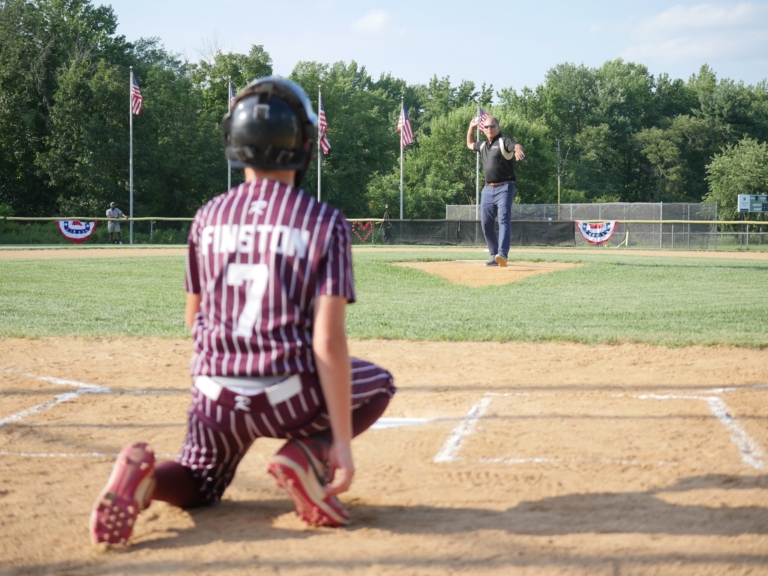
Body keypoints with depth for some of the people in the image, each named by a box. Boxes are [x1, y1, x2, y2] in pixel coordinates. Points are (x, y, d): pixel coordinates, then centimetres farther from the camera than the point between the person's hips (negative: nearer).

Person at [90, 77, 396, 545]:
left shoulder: (208, 217, 5)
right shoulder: (325, 222, -6)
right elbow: (328, 341, -13)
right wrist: (341, 440, -11)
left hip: (217, 395, 3)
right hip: (289, 397, -3)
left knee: (199, 486, 30)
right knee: (378, 385, 27)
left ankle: (144, 476, -7)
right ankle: (309, 454, -3)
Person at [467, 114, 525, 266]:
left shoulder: (504, 141, -5)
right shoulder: (483, 146, 16)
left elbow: (516, 145, -28)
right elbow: (470, 144, 38)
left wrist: (518, 150, -52)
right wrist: (471, 127, 26)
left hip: (504, 188, -8)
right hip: (487, 190, 8)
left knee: (504, 220, -19)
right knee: (486, 224, 7)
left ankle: (502, 254, -33)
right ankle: (494, 256, 17)